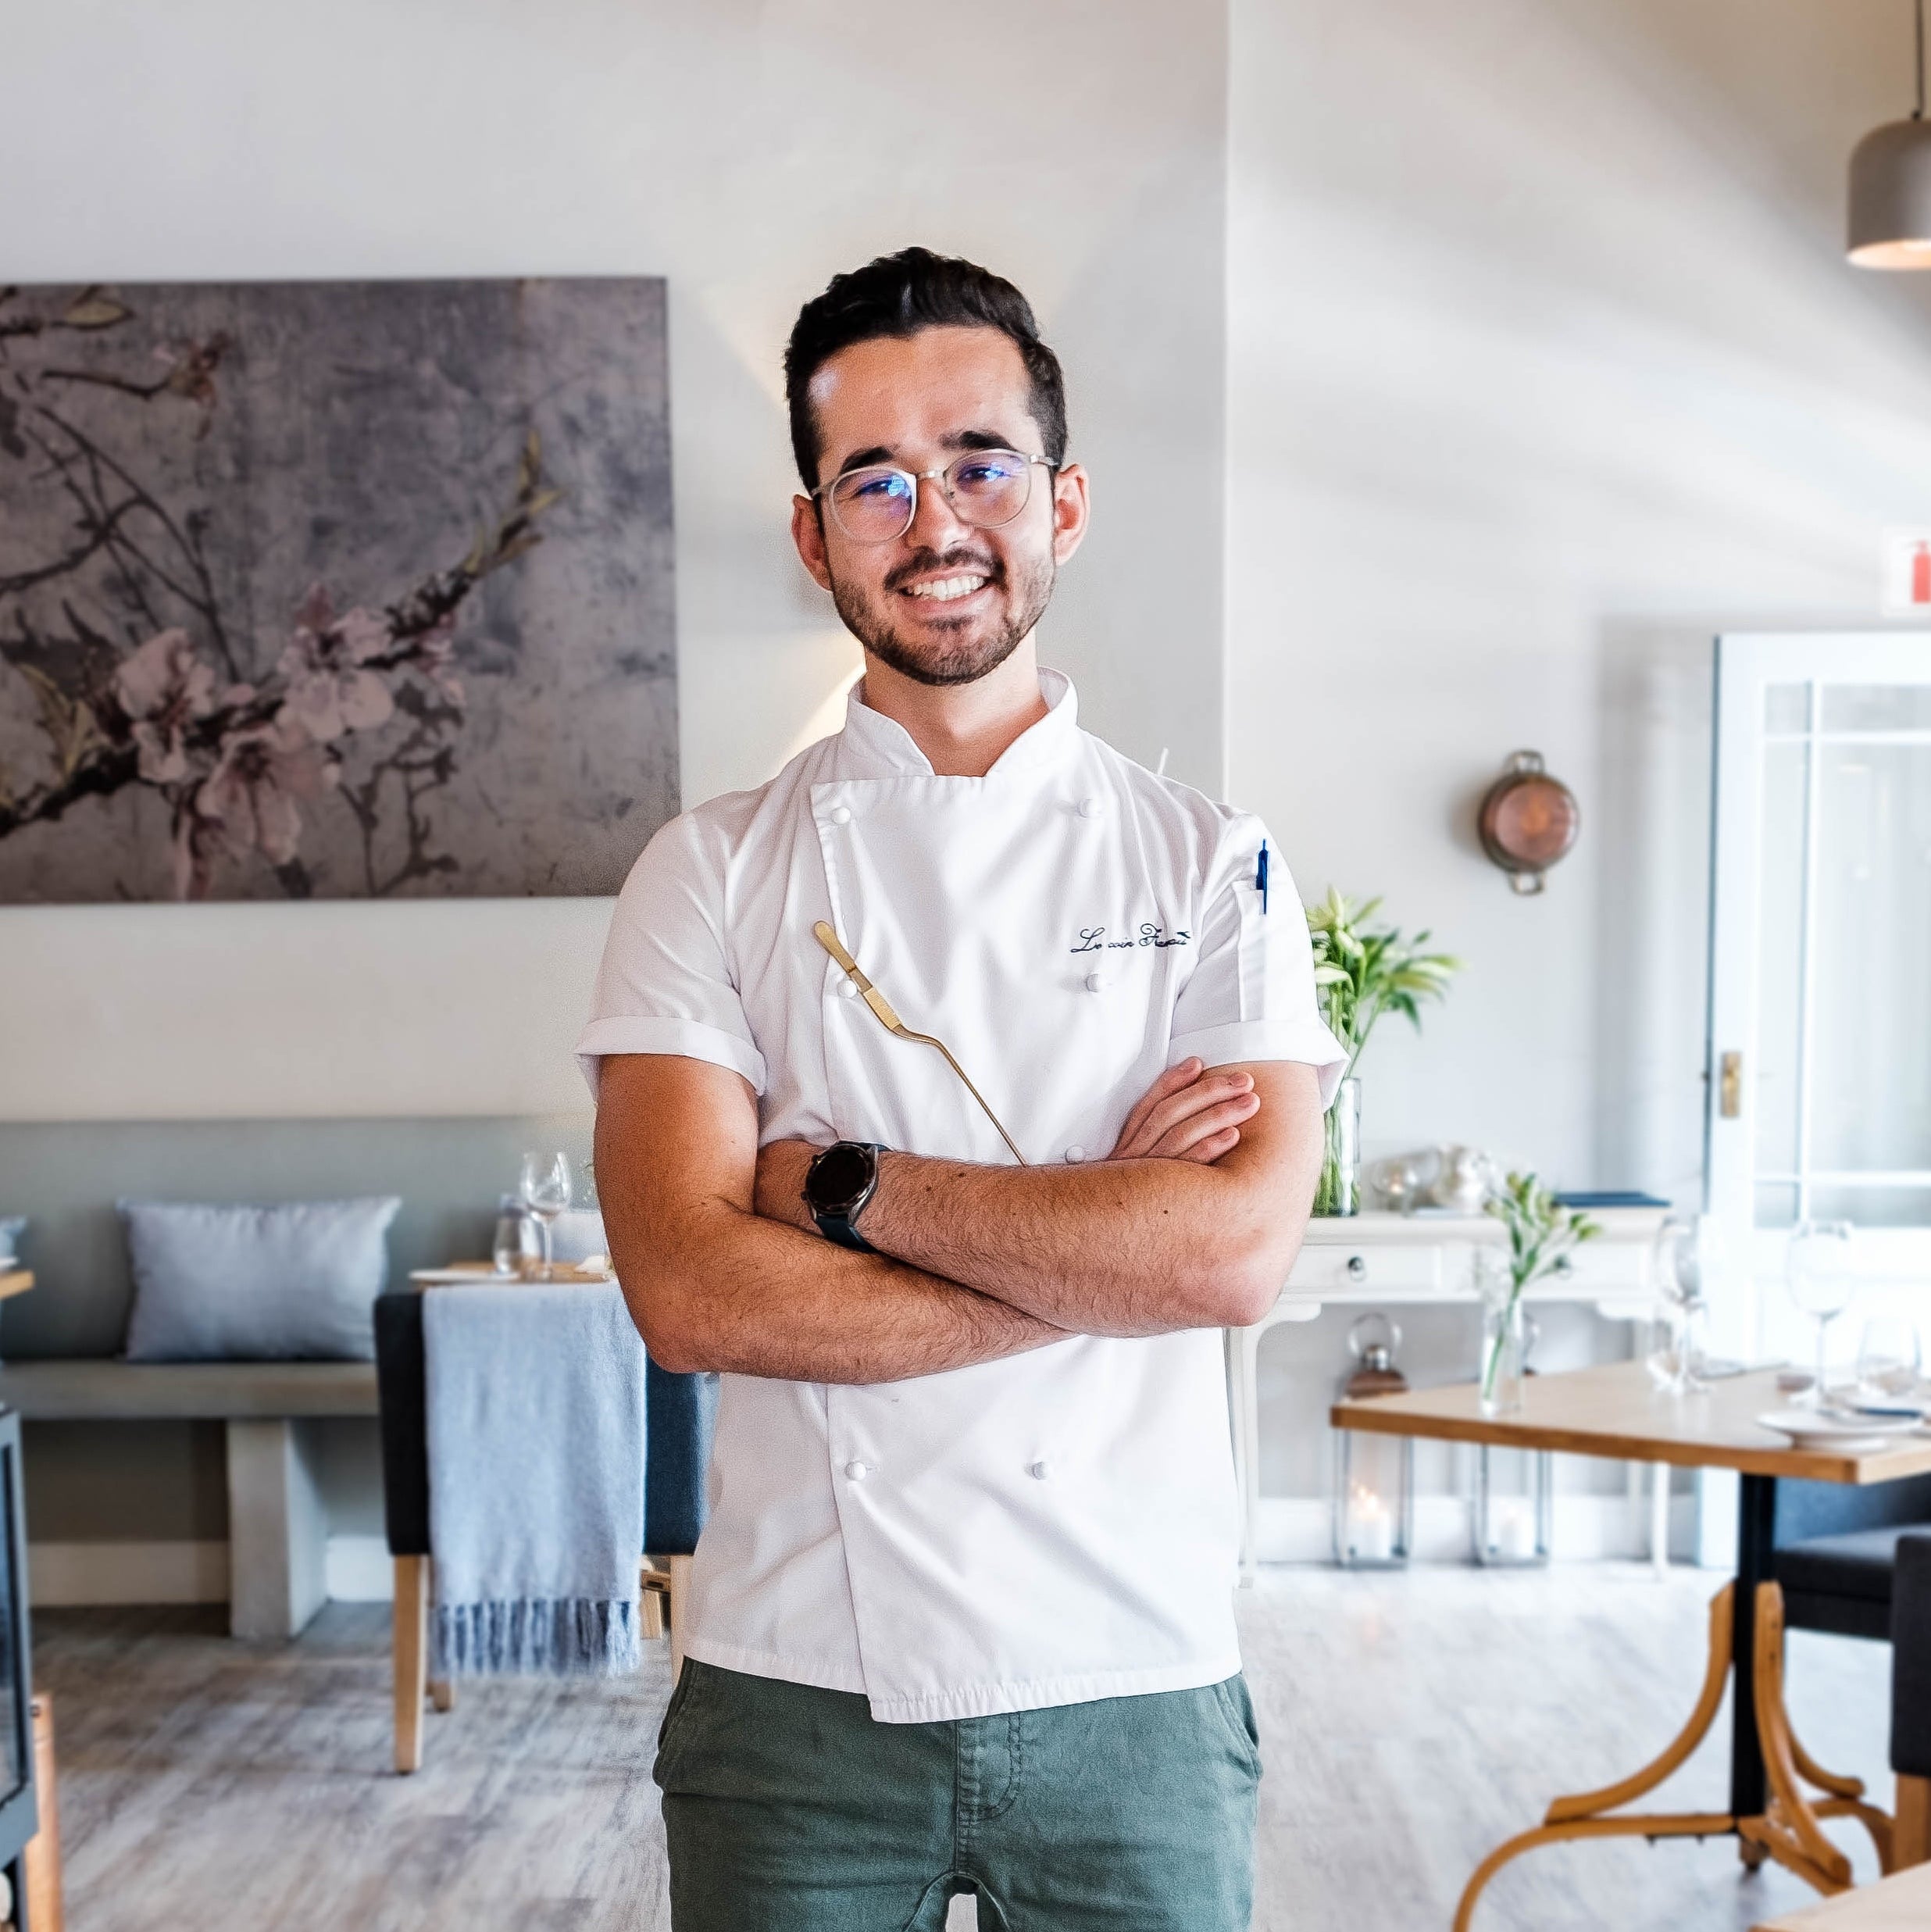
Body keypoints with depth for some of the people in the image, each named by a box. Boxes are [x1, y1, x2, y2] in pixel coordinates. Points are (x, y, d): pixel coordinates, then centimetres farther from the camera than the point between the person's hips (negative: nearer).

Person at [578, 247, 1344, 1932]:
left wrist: (842, 1182, -13)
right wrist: (1098, 1241, -13)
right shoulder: (712, 874, -1)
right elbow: (690, 1293, -13)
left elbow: (1237, 1250, -14)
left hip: (1134, 1683, 1)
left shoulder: (1213, 865, 0)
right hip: (795, 1680, 0)